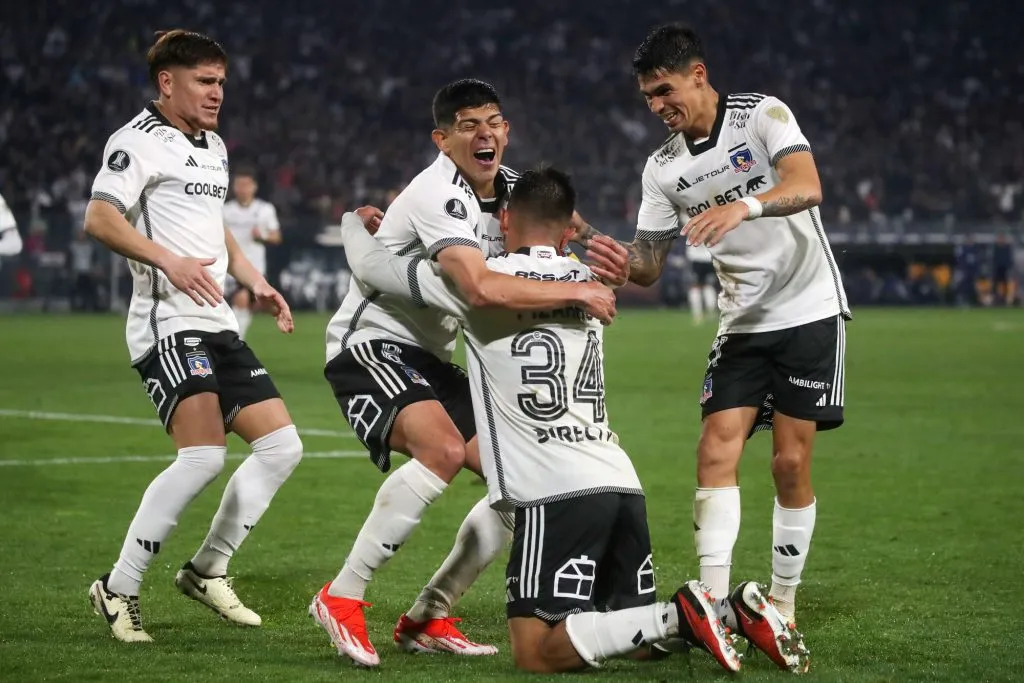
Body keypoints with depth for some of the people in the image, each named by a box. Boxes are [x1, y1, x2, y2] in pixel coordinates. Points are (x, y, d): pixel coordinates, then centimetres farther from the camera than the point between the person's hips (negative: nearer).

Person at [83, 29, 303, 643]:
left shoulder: (214, 147, 21)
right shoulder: (139, 141, -8)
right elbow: (99, 218, -21)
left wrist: (254, 281, 24)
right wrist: (169, 261, -32)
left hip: (217, 325, 9)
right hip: (168, 323, -9)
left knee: (281, 446, 4)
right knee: (204, 456, -22)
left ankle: (208, 571, 17)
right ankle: (119, 589, -11)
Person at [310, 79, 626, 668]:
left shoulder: (509, 188, 5)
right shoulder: (438, 195, -23)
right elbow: (483, 288, -37)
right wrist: (578, 293, -27)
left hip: (431, 359, 9)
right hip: (370, 346, -9)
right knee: (443, 448, -34)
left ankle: (427, 619, 9)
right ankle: (342, 598, -25)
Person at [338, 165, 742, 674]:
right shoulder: (588, 283, 18)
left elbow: (371, 266, 10)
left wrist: (354, 222, 32)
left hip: (557, 496, -6)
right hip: (623, 483, 6)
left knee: (536, 654, -6)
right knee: (632, 639, 17)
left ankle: (680, 617, -21)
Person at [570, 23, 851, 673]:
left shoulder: (763, 114, -9)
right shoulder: (664, 167, 6)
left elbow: (807, 187, -26)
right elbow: (646, 267, 6)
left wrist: (744, 206, -44)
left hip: (810, 310, -4)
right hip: (743, 322, 5)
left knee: (791, 462, -6)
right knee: (716, 450, -12)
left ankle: (782, 611, 5)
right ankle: (717, 606, -19)